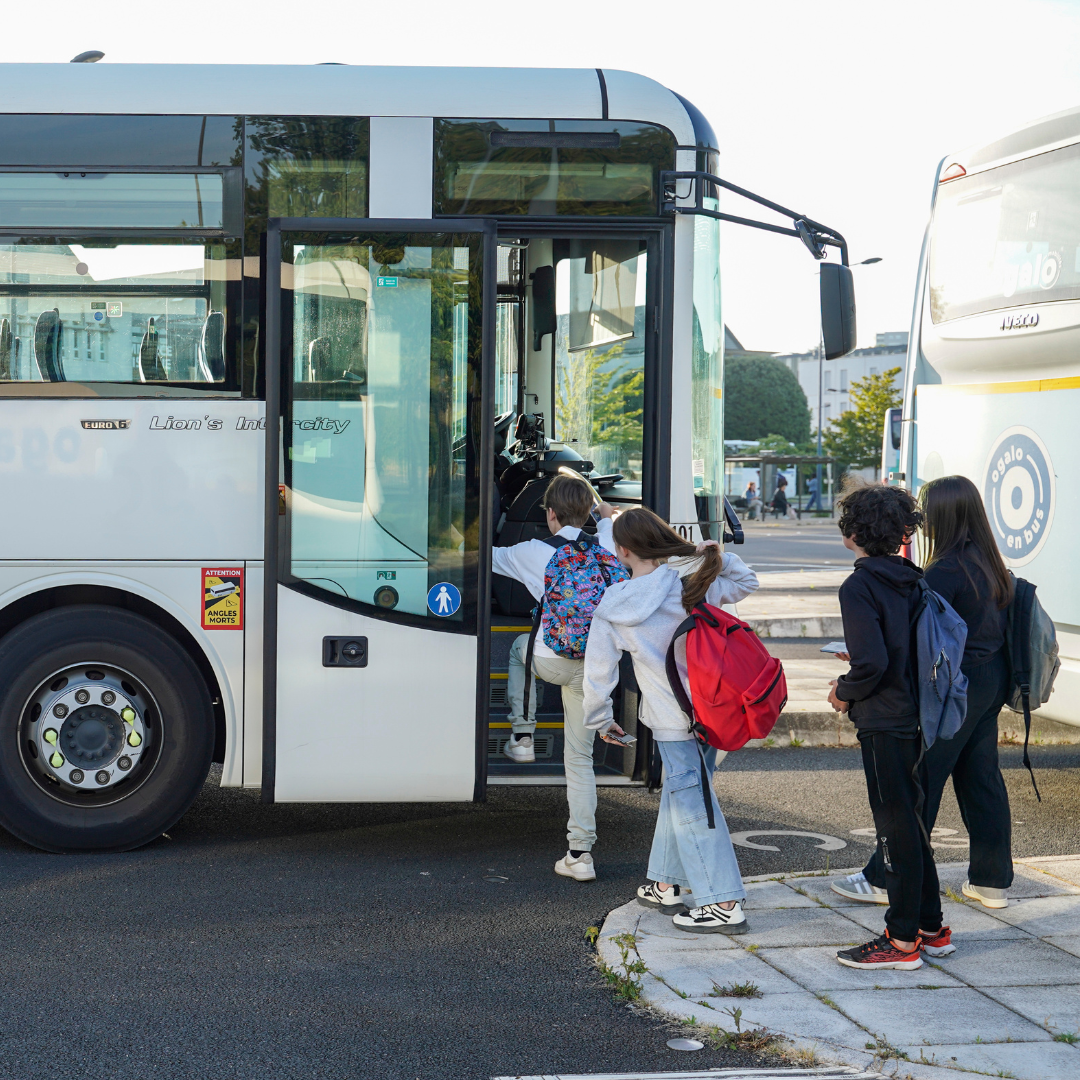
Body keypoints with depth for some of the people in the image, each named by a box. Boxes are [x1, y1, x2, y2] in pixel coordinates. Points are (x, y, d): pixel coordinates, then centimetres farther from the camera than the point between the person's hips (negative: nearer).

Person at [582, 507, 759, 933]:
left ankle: (724, 904, -3)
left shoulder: (612, 609, -7)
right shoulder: (693, 582, -2)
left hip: (672, 720, -5)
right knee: (677, 792, 19)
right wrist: (716, 554, 4)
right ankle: (666, 885, 30)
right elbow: (746, 581, 16)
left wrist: (600, 719, 15)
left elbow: (598, 671, 0)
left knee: (691, 803, -1)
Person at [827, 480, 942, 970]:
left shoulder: (860, 587, -16)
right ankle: (929, 923, 26)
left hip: (884, 721, -8)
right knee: (908, 818, 18)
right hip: (915, 715, 8)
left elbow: (871, 662, -25)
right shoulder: (910, 580, 8)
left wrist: (845, 692, -6)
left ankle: (902, 939, 3)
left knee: (895, 824, -3)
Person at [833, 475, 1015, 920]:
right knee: (982, 779, 14)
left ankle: (884, 879, 6)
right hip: (991, 681, 9)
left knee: (919, 782, -1)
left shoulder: (946, 570, -19)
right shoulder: (992, 566, 7)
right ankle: (991, 880, 20)